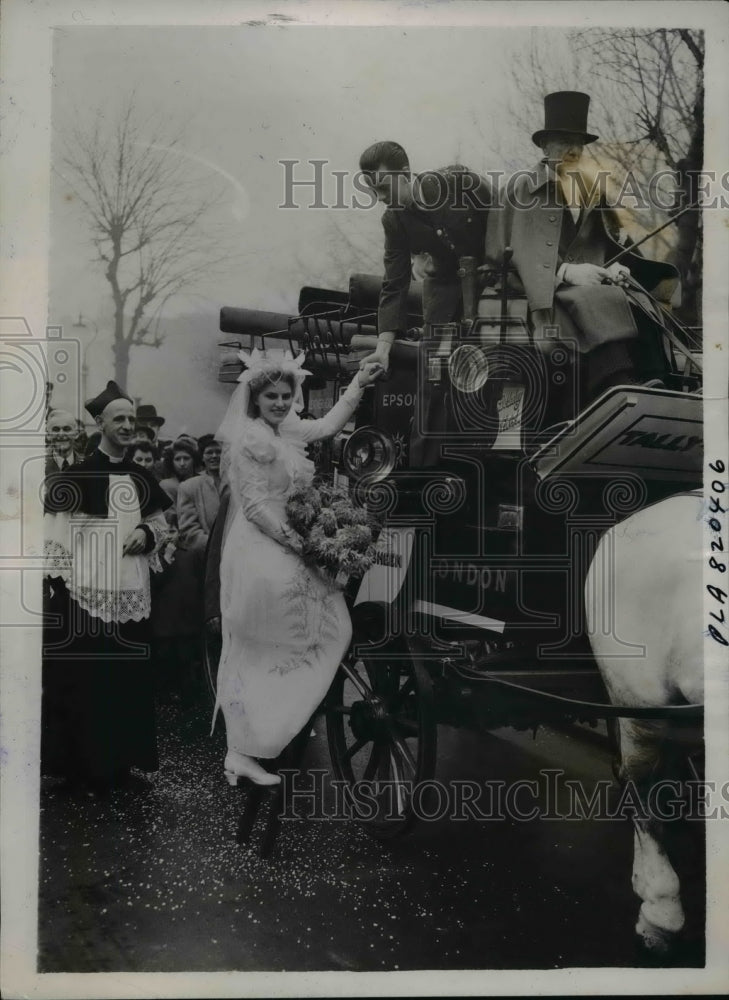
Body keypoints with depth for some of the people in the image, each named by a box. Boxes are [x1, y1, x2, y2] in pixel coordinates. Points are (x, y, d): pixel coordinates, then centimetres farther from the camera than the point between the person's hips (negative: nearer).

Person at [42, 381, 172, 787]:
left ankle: (118, 759, 23)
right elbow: (55, 536, -6)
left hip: (131, 594, 5)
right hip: (84, 594, -5)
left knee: (127, 679, 10)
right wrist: (62, 584, -13)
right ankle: (80, 760, 14)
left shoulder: (143, 479, 11)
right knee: (82, 680, 0)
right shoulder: (75, 476, -5)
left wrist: (146, 534, -2)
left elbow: (161, 525, 20)